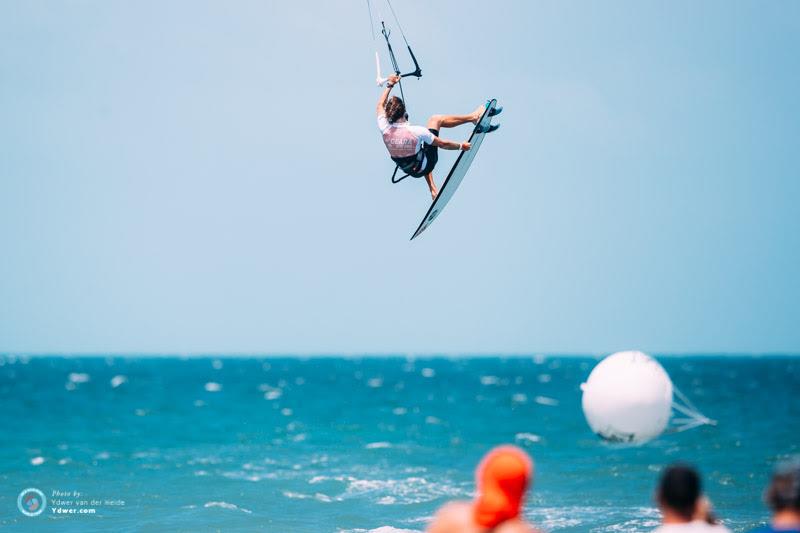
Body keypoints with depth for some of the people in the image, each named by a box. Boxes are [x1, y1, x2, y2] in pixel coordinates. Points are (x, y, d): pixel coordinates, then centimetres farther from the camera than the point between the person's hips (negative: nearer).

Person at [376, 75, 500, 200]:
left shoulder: (385, 129, -21)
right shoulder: (417, 131, -32)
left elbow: (380, 105, 1)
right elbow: (443, 144, -16)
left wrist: (389, 85, 12)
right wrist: (461, 146, 1)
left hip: (408, 170, 4)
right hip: (424, 168, -4)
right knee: (435, 120, 8)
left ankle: (433, 189, 42)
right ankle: (474, 117, 24)